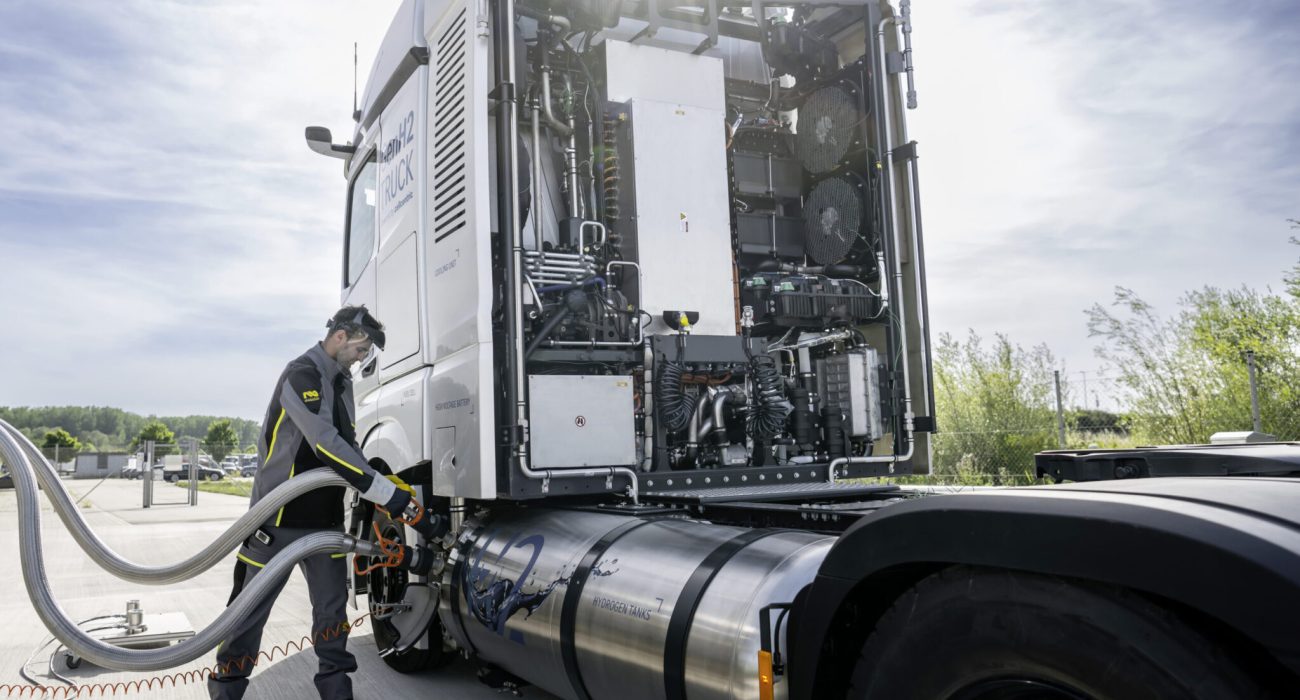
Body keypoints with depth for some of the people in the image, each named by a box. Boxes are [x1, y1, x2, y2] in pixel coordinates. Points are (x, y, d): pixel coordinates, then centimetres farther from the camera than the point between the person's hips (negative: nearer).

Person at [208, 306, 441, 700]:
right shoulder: (301, 375, -17)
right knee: (250, 611, 7)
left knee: (333, 608, 8)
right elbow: (327, 447, -30)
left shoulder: (342, 383, 10)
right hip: (279, 519, -7)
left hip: (325, 520, 7)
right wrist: (398, 501, -33)